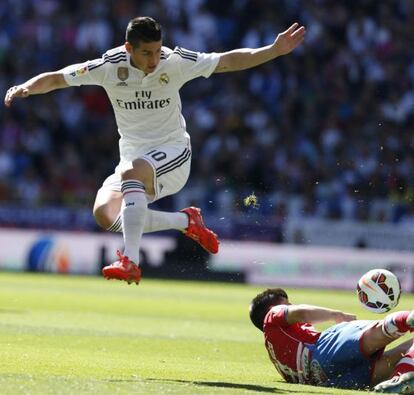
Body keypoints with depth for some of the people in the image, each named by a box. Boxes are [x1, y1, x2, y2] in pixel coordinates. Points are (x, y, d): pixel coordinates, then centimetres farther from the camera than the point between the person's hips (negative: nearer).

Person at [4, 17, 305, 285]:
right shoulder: (109, 67, -8)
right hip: (134, 158, 4)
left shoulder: (175, 63, -11)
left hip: (172, 153, -4)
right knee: (105, 213, -19)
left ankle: (131, 262, -45)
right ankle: (186, 221, -1)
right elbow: (55, 78, -2)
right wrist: (25, 88, -21)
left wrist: (275, 50, -15)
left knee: (133, 171, -36)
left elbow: (229, 61, -6)